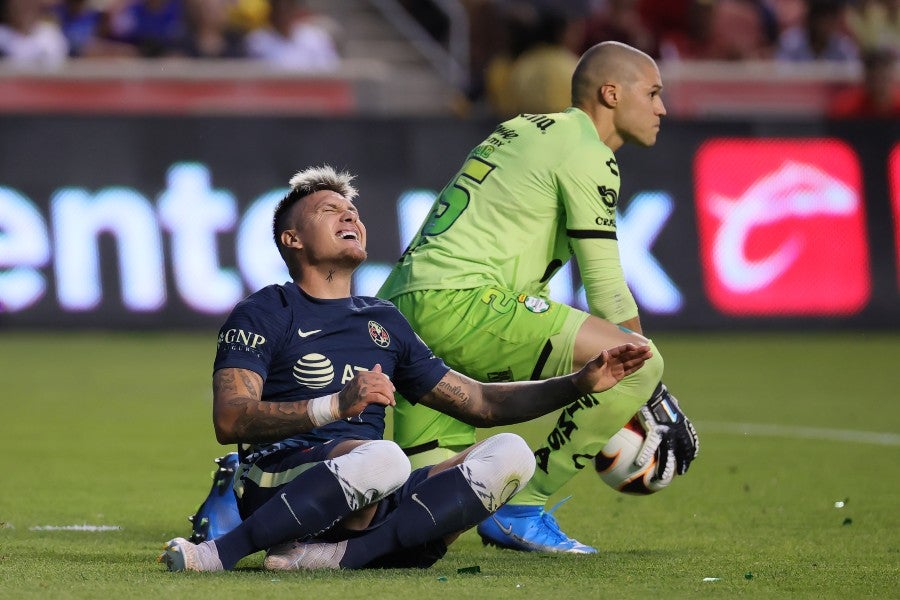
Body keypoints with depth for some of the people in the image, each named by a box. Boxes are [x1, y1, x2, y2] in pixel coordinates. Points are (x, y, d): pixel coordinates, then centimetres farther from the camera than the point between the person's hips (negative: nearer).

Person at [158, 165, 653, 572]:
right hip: (279, 487, -6)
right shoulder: (263, 314, 6)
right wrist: (337, 405, -24)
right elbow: (230, 421, -10)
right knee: (382, 458, -38)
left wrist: (582, 382, 15)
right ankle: (222, 552, -29)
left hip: (368, 503, 6)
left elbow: (481, 404, 28)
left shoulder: (385, 322, 26)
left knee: (508, 454, -15)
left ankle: (342, 554, -29)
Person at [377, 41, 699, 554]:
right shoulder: (587, 152, -1)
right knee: (639, 363, -14)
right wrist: (660, 401, 7)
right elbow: (606, 290, -2)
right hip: (459, 303, -10)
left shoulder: (529, 131, 28)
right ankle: (522, 510, -10)